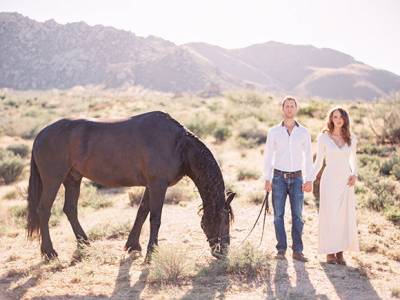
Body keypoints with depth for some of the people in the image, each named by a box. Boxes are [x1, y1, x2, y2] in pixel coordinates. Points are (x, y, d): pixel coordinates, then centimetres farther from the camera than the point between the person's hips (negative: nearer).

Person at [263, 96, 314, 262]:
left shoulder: (304, 132, 4)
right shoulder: (274, 131, 2)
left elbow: (308, 157, 5)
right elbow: (268, 156, 3)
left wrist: (309, 180, -3)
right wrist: (267, 179, -4)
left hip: (297, 178, 1)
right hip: (279, 178, 0)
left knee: (297, 215, -1)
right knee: (278, 215, 0)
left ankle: (297, 250, 3)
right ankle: (281, 249, 5)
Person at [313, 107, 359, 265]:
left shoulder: (351, 139, 6)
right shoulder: (323, 137, -2)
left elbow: (353, 161, 16)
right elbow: (318, 161, 3)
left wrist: (354, 175, -3)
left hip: (345, 181, 3)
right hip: (329, 180, -3)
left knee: (345, 216, 2)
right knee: (329, 216, -5)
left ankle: (340, 252, 11)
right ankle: (330, 252, 5)